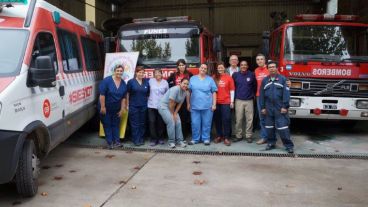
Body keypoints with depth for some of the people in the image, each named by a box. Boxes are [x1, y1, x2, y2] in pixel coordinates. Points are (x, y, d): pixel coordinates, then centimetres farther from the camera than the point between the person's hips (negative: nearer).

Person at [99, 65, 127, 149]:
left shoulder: (123, 84, -2)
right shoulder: (106, 80, -17)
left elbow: (124, 97, 3)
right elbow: (102, 94, -18)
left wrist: (122, 109, 1)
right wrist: (102, 107, -19)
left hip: (116, 109, 4)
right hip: (106, 108, -4)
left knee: (116, 124, 10)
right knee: (107, 124, 5)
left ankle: (117, 141, 17)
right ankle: (110, 142, 11)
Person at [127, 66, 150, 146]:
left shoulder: (146, 82, 7)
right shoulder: (131, 82, -1)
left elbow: (148, 94, 13)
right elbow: (127, 94, 1)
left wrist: (148, 102, 6)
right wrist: (127, 105, -2)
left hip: (143, 106, 3)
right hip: (134, 106, -3)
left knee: (142, 123, 8)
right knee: (135, 124, -1)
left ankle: (141, 139, 18)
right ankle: (136, 140, 5)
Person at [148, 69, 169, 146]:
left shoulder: (165, 82, 5)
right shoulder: (150, 81, 2)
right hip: (152, 105, 0)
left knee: (160, 123, 6)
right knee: (152, 122, -4)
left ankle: (160, 138, 19)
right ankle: (153, 139, 3)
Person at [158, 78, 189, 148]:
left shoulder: (185, 92, -1)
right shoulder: (175, 89, -25)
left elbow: (180, 104, 2)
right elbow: (171, 103, -22)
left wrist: (175, 113, -6)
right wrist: (172, 114, -13)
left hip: (172, 108, 8)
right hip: (163, 106, -8)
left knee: (178, 122, 0)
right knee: (171, 123, -16)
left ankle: (179, 141, 8)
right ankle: (171, 142, -5)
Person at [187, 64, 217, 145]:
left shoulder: (210, 79, 6)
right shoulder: (192, 79, 8)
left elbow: (214, 92, 4)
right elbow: (189, 92, 8)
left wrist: (214, 104, -2)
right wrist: (188, 103, 5)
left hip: (207, 106, 0)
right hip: (195, 106, 1)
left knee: (206, 123, 5)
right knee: (195, 123, 4)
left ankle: (206, 138, 16)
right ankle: (195, 139, 16)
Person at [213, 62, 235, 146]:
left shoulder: (228, 77, 0)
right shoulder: (214, 77, 4)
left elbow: (232, 90, 1)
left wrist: (232, 101, -3)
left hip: (226, 102, -2)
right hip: (216, 102, 2)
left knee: (226, 119, -2)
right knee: (217, 119, 9)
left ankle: (226, 138, 3)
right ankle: (219, 136, 21)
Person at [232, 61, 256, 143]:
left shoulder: (251, 75, 2)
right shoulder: (235, 75, 3)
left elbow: (255, 86, 11)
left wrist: (253, 94, 12)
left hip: (249, 100, 0)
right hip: (238, 100, 0)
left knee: (249, 119, 1)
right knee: (238, 119, 1)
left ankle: (249, 136, 11)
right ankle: (238, 135, 12)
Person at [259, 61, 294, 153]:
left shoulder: (282, 79, 0)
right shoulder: (265, 80, 10)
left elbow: (286, 93, -5)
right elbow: (262, 95, 10)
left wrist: (285, 106, -11)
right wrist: (262, 107, 6)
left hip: (280, 108, -3)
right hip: (269, 108, 4)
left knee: (283, 127, -6)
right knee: (269, 127, 10)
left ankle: (289, 145, 1)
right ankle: (271, 143, 24)